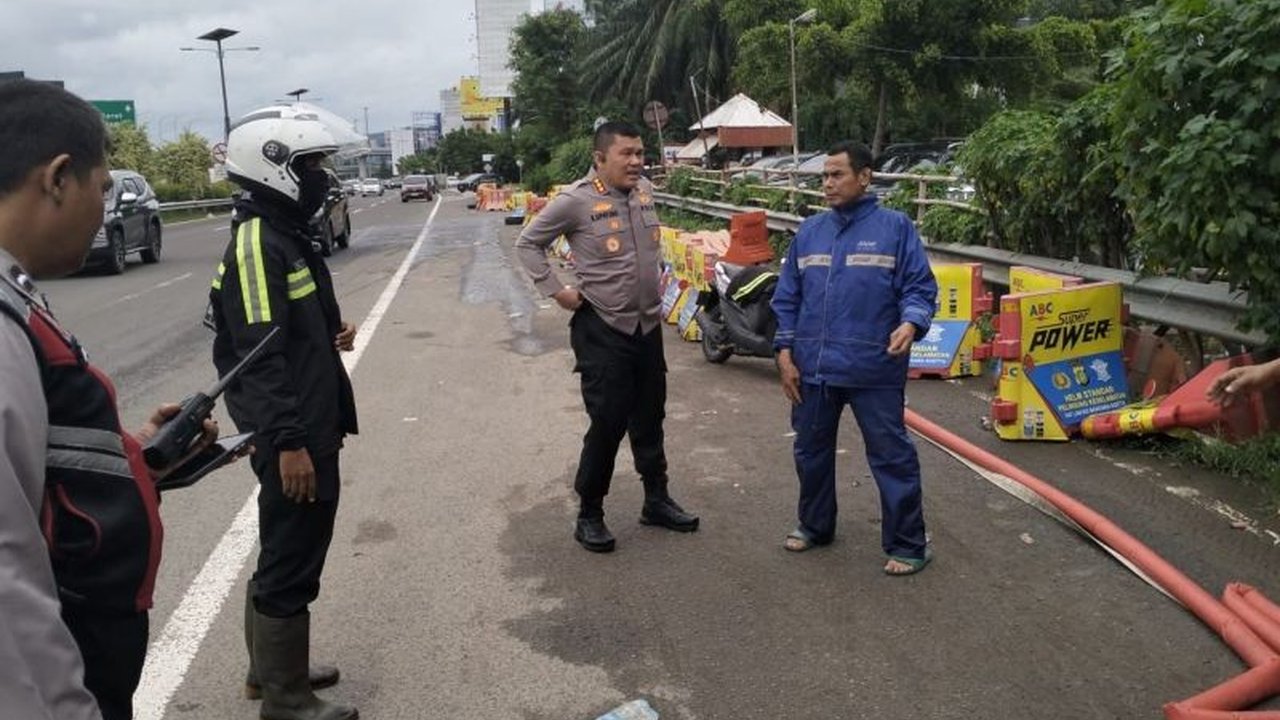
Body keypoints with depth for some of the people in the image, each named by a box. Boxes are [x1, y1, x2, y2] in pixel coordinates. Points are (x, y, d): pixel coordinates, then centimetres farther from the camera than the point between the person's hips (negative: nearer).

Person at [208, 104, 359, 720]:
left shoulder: (286, 236, 13)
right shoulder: (257, 244, -17)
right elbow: (260, 355, -23)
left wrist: (331, 335, 4)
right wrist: (289, 442, -24)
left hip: (308, 427, 10)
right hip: (292, 438, -10)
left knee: (286, 553, 20)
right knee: (291, 564, 1)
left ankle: (270, 668, 36)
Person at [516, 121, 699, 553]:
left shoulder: (645, 191, 4)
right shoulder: (576, 200, -14)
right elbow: (527, 244, -5)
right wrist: (556, 291, -11)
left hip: (648, 324, 6)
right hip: (601, 329, -6)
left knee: (649, 419, 16)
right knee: (607, 424, -4)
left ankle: (657, 501, 31)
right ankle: (589, 514, 13)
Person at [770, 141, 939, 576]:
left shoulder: (894, 227, -3)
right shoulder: (809, 231, 9)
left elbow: (919, 287, -4)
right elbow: (787, 298, 11)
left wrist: (911, 323, -24)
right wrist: (785, 353, 4)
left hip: (874, 371, -4)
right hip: (812, 368, 5)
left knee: (891, 456, 2)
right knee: (811, 451, 18)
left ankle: (907, 544, 16)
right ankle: (815, 526, 38)